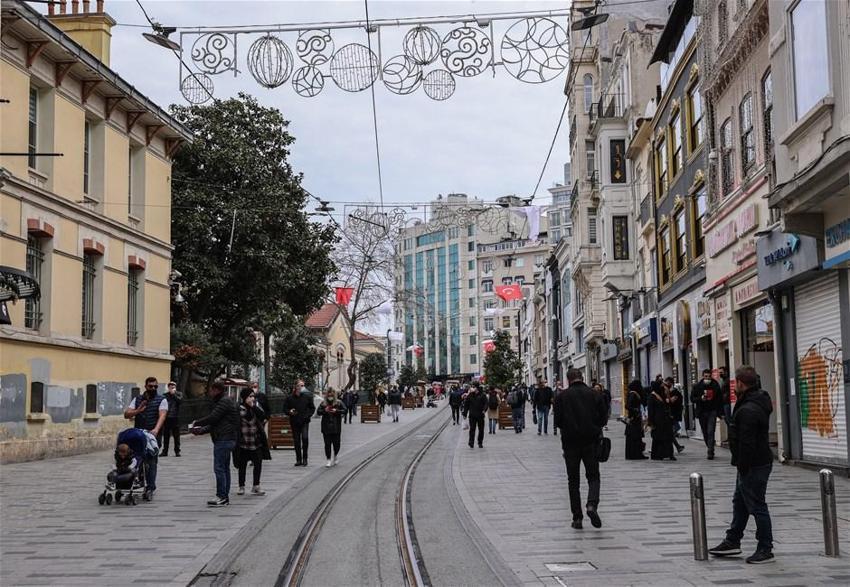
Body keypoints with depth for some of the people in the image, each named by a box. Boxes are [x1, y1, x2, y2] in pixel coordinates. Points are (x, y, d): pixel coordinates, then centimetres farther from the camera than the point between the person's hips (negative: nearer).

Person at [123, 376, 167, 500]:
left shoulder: (161, 400, 3)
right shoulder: (137, 399, 13)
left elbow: (162, 415, -12)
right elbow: (126, 414, 6)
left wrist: (156, 429, -29)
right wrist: (138, 411, -14)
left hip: (153, 435, -3)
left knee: (151, 461, -9)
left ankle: (150, 489, -10)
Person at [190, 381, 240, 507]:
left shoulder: (224, 402, -11)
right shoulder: (224, 401, 22)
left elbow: (213, 418, -18)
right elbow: (215, 423, 23)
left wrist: (197, 423, -3)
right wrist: (201, 430, 10)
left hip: (223, 440, -11)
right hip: (227, 439, 11)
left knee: (219, 468, -10)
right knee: (225, 468, 11)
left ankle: (221, 496, -9)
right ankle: (225, 497, 14)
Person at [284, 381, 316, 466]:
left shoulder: (307, 396, 2)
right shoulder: (290, 398, 1)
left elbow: (312, 408, 10)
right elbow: (285, 409, 9)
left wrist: (308, 415, -5)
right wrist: (290, 412, -11)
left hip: (304, 421, -1)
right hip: (294, 422, 1)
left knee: (305, 438, -17)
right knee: (296, 441, 6)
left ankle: (304, 458, -4)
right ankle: (298, 460, 16)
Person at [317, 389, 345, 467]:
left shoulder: (338, 403, 3)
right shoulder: (323, 403, 6)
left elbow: (344, 410, -1)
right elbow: (318, 412, 4)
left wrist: (336, 411, -15)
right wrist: (324, 411, -13)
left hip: (336, 427, 0)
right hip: (326, 427, 1)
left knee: (336, 443, 3)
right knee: (327, 444, 0)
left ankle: (334, 456, 31)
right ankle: (329, 460, 7)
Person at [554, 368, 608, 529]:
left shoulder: (562, 397, -2)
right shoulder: (595, 395, 1)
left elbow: (557, 421, -4)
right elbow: (603, 418, 2)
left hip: (570, 442, 0)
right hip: (591, 441, 0)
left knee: (573, 480, 9)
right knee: (593, 476, 10)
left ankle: (577, 517, 6)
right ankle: (592, 504, -17)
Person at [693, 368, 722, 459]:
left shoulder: (715, 385, 1)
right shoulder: (697, 386, 1)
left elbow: (720, 399, 6)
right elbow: (692, 397, 4)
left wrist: (720, 412, 3)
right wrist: (700, 398, -16)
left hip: (712, 411, -2)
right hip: (702, 412, 2)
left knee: (710, 432, -11)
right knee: (705, 432, 9)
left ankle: (710, 452, -12)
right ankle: (710, 449, 26)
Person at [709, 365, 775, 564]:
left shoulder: (748, 410, -25)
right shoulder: (759, 400, 10)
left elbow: (747, 443, -27)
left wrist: (743, 466, -20)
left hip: (754, 465, -11)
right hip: (756, 463, 11)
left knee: (757, 506, -2)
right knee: (740, 502, 20)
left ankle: (765, 550, 7)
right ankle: (733, 541, 31)